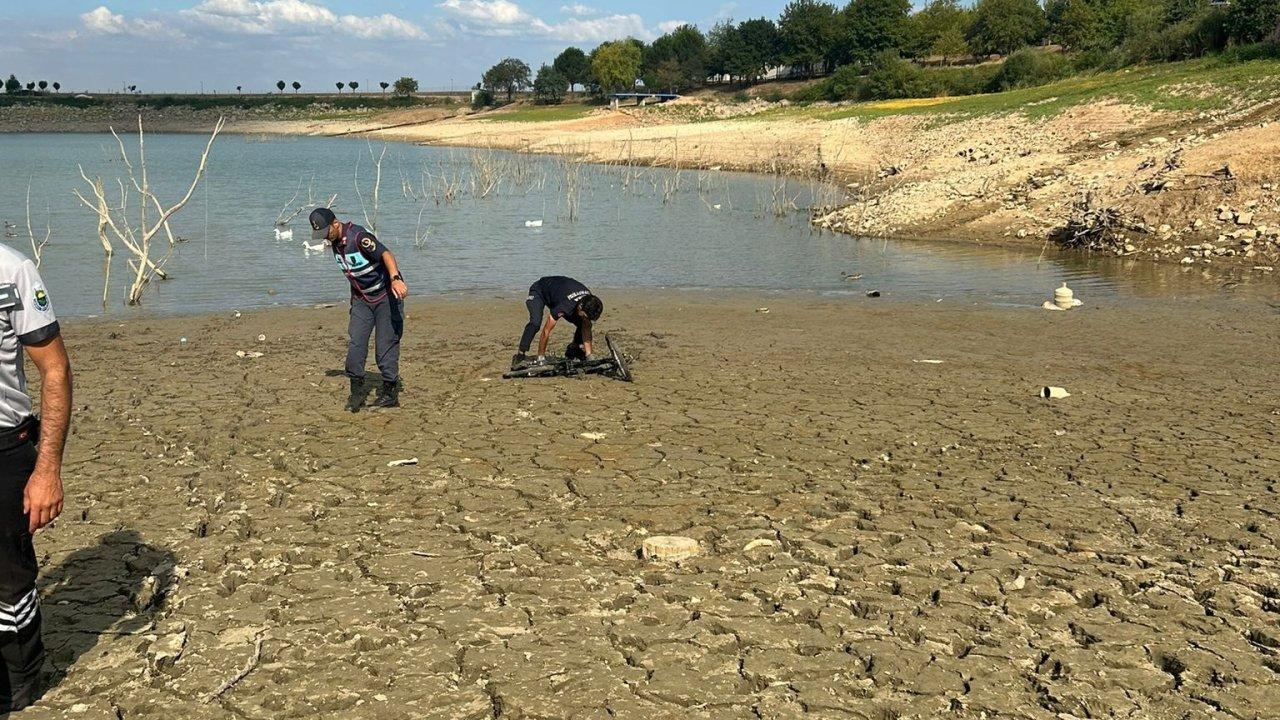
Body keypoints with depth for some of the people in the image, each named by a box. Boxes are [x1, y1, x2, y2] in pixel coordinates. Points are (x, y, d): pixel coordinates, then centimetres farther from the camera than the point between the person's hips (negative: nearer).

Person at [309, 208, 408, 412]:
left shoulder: (358, 236, -22)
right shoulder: (335, 242, 3)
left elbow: (385, 254, -35)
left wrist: (395, 279, -51)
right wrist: (354, 297, 23)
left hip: (386, 295, -7)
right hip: (362, 298, 7)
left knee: (386, 344, -6)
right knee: (355, 342, -3)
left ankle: (390, 391, 4)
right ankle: (357, 391, 3)